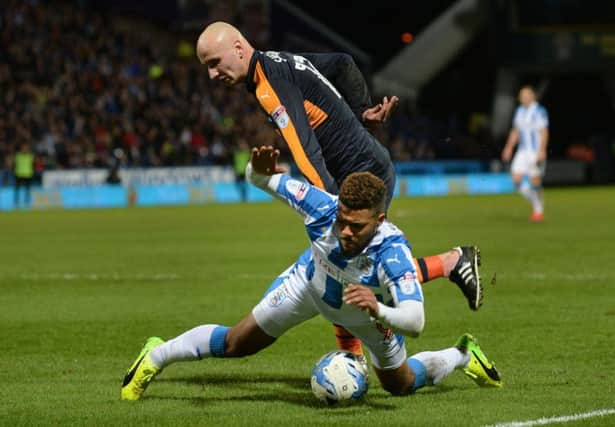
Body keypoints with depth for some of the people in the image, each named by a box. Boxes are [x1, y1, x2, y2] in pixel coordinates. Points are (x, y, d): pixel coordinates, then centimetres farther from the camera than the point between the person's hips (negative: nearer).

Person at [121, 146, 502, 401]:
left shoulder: (393, 253, -46)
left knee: (400, 384, 19)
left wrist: (378, 310, -70)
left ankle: (462, 356, 45)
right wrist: (259, 170, -47)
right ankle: (157, 356, 25)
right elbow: (263, 180, -22)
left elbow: (415, 322, -51)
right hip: (312, 285, 1)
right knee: (236, 344, 4)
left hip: (370, 312, -1)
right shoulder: (322, 207, -38)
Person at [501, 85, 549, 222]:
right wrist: (509, 147, 15)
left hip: (536, 152, -7)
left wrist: (541, 151, -21)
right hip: (522, 151, 7)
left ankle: (539, 211, 10)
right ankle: (536, 204, 13)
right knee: (517, 180, -4)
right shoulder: (519, 111, 13)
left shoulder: (539, 111, -9)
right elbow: (515, 131, 21)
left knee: (535, 181, -5)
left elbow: (544, 133, -14)